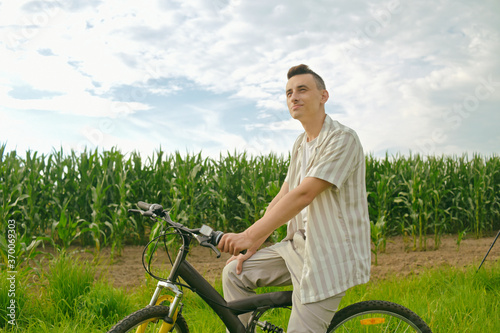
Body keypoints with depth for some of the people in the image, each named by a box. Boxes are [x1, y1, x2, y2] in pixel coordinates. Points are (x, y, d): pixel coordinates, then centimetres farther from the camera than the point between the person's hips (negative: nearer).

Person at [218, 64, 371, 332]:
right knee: (234, 273, 5)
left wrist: (249, 236, -31)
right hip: (299, 245, 8)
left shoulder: (342, 138, -17)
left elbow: (303, 194, -27)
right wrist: (251, 247, 3)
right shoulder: (300, 144, 12)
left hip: (330, 255, -8)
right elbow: (283, 197, 10)